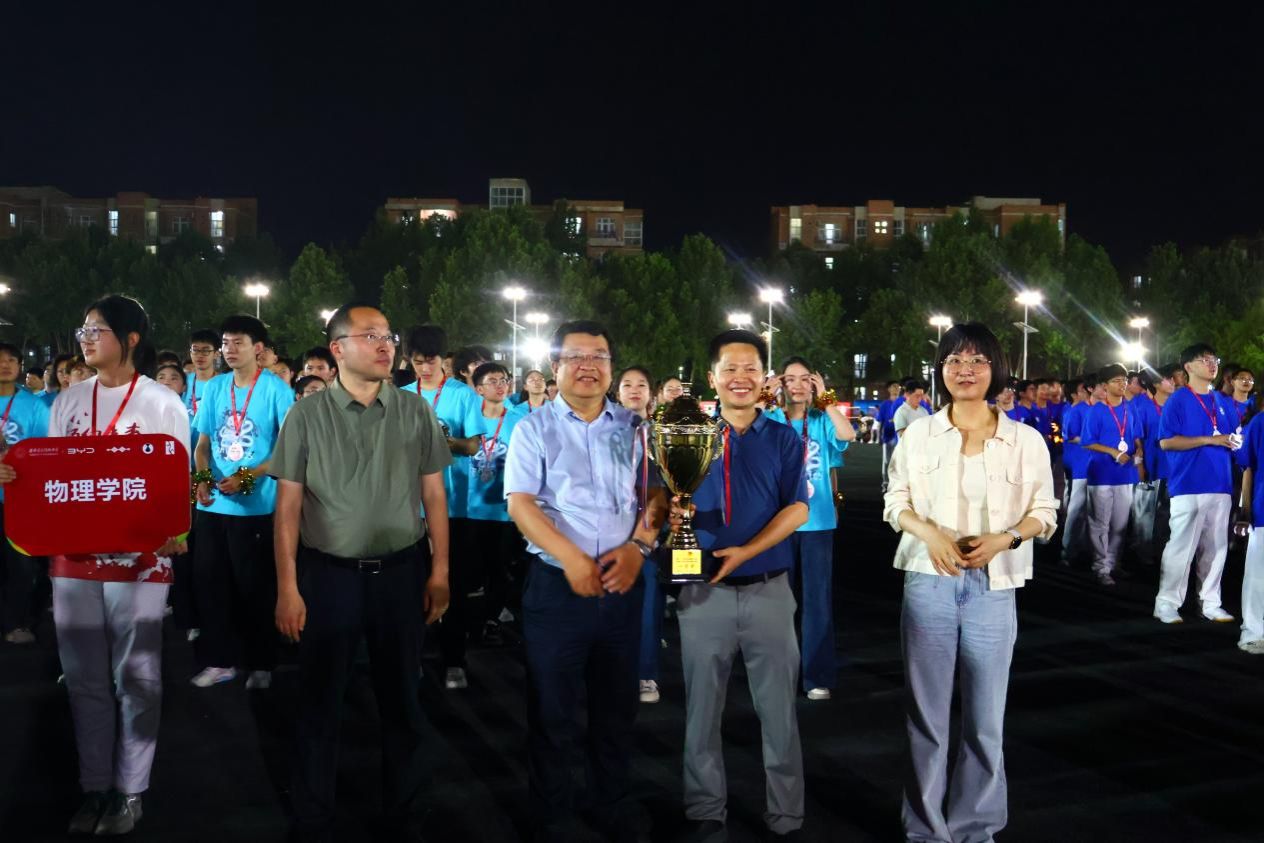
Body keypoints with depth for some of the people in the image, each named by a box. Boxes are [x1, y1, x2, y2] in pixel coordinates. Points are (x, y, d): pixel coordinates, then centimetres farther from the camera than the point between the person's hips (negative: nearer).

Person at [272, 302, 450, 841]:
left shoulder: (416, 413, 2)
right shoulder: (307, 416, -3)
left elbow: (433, 497, 5)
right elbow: (288, 506, -3)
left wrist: (439, 570, 0)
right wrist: (287, 587, -8)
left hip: (401, 572, 2)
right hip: (329, 574, -1)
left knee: (402, 700, 12)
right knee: (319, 702, 8)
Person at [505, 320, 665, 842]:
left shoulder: (631, 428, 8)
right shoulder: (534, 429, -1)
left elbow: (655, 492, 8)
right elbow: (519, 505, -9)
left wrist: (638, 546, -9)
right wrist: (571, 559, -17)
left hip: (622, 584, 3)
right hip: (556, 584, -3)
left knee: (617, 705, 14)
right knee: (553, 709, 5)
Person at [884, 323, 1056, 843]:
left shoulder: (1026, 440, 0)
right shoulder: (918, 434, 2)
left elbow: (1045, 511, 5)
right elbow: (895, 501, 7)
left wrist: (1003, 539, -13)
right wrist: (929, 534, -12)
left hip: (993, 588, 0)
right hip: (928, 582, 0)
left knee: (985, 718, 7)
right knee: (926, 714, 7)